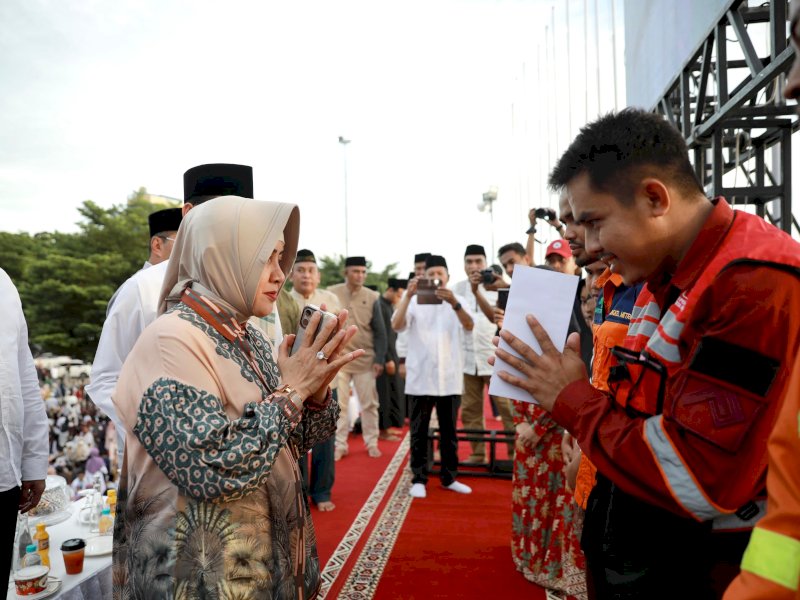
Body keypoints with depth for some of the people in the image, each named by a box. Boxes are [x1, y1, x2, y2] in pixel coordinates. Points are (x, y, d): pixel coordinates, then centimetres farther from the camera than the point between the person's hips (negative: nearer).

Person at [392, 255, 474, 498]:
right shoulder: (414, 302, 0)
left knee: (449, 431, 11)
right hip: (420, 378, -1)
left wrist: (454, 302, -33)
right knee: (419, 432, 6)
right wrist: (408, 296, -31)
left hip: (450, 378, 2)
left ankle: (449, 477, 23)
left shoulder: (457, 302, 4)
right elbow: (396, 326, -16)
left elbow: (469, 326, -15)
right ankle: (419, 479, 16)